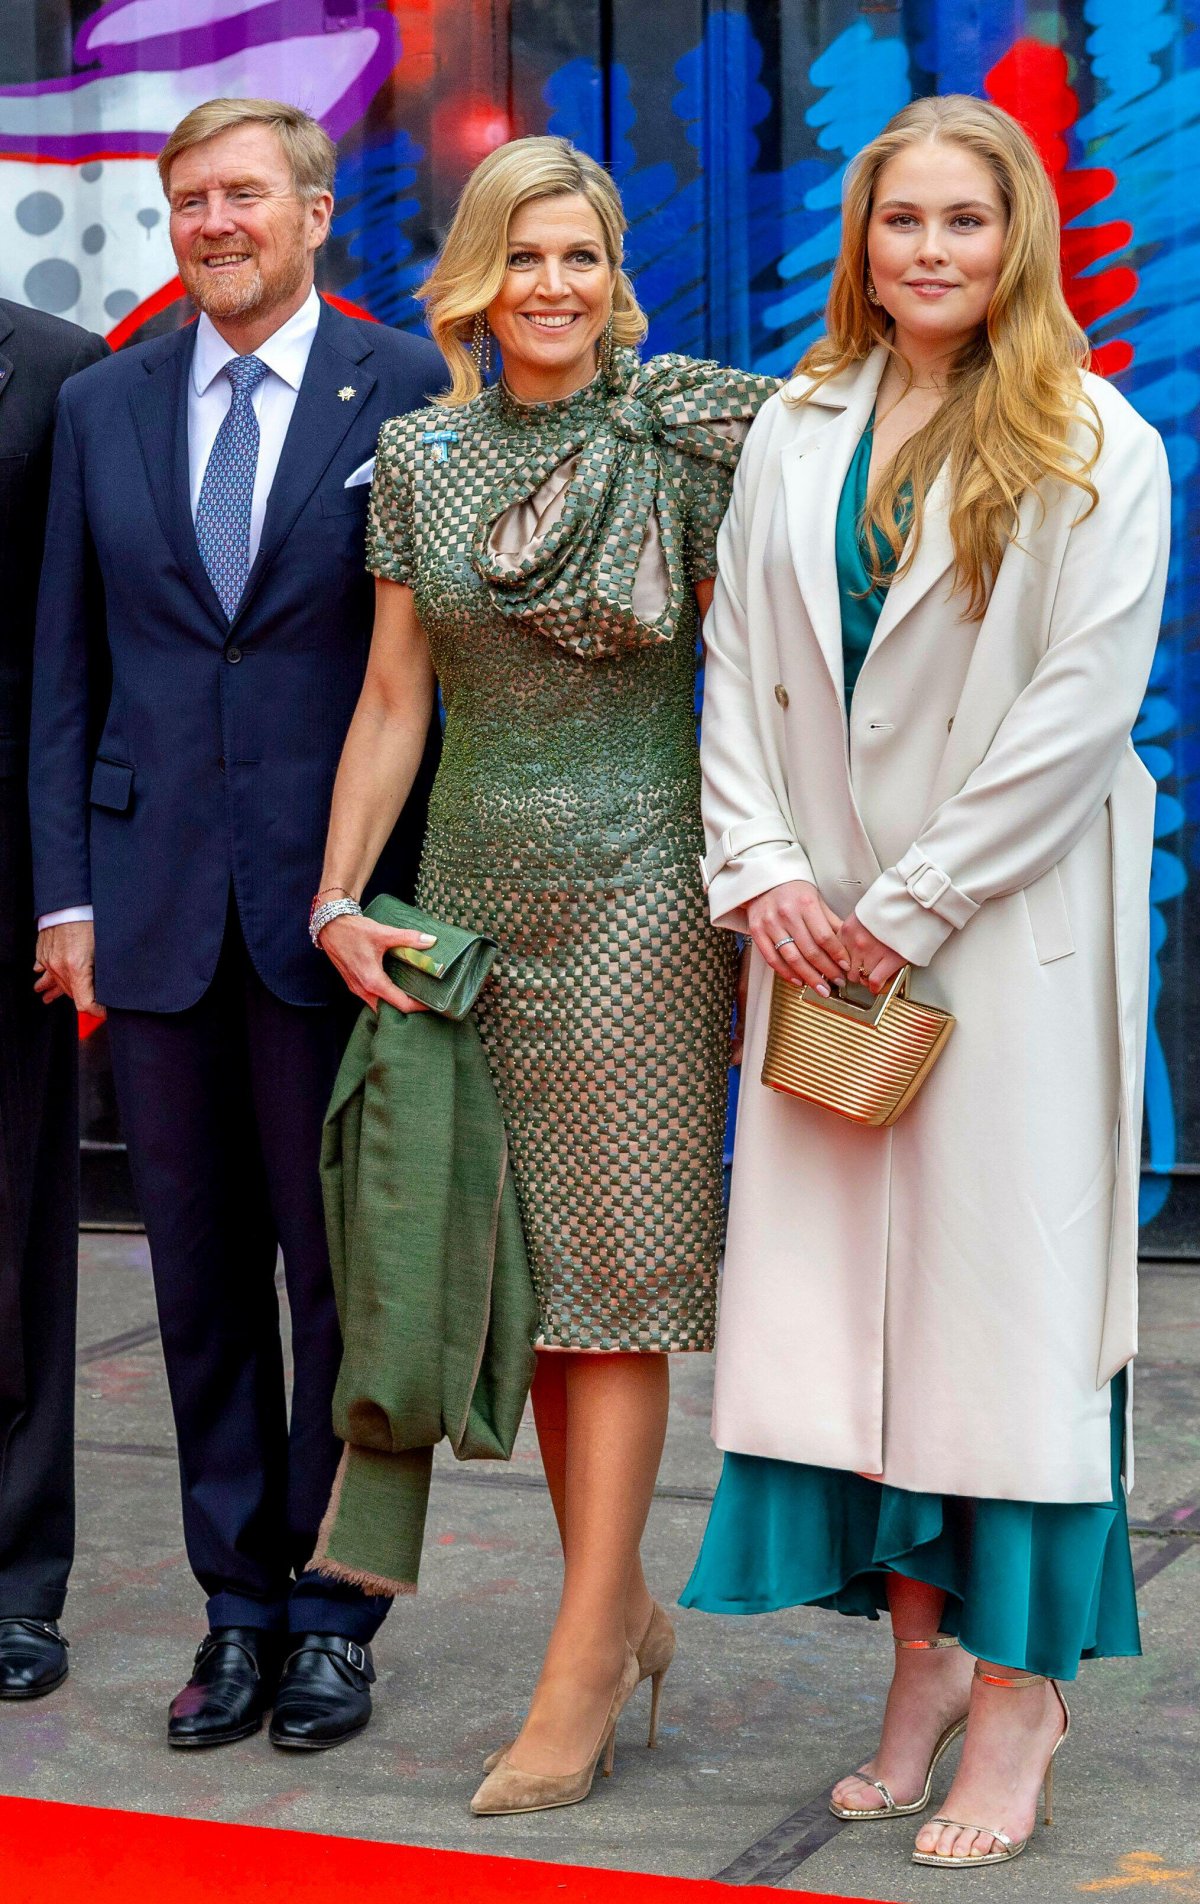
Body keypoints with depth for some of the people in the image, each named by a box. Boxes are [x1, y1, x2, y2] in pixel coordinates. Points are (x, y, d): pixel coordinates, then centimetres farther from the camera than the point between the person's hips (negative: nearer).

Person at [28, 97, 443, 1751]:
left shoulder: (410, 392, -1)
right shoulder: (103, 408, 10)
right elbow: (66, 668, 11)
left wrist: (414, 894, -7)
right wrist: (66, 891, 4)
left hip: (339, 902, -3)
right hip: (155, 905, 3)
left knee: (341, 1270, 4)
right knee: (200, 1273, 9)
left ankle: (333, 1613, 16)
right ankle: (238, 1607, 20)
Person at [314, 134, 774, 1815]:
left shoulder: (682, 445, -3)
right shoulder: (420, 459, 8)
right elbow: (392, 701, 9)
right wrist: (339, 897, 2)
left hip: (636, 889, -4)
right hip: (473, 890, 4)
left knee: (613, 1267, -4)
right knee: (527, 1265, 7)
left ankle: (580, 1679, -2)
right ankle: (627, 1609, 21)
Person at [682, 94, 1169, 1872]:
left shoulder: (1094, 445, -3)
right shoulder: (791, 432, 10)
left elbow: (1085, 700, -10)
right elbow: (739, 665, 10)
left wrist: (915, 901, -13)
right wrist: (761, 868, -5)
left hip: (1012, 923, -4)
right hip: (825, 928, 4)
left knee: (1002, 1272, -2)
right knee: (838, 1277, 4)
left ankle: (1021, 1686, 8)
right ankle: (921, 1643, 17)